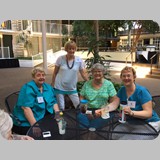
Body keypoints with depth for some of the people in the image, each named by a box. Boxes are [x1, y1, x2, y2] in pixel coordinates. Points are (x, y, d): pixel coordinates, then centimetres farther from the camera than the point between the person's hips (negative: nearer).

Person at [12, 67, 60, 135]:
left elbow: (54, 102, 12)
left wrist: (58, 114, -6)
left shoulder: (48, 87, 10)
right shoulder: (28, 88, -12)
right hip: (27, 123, -6)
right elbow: (26, 108, -21)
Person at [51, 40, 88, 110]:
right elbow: (55, 73, 0)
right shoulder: (60, 59, -8)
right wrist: (52, 85, 2)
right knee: (61, 108, 8)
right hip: (59, 87, -1)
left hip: (72, 88, 2)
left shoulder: (79, 60, -5)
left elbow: (83, 74, 0)